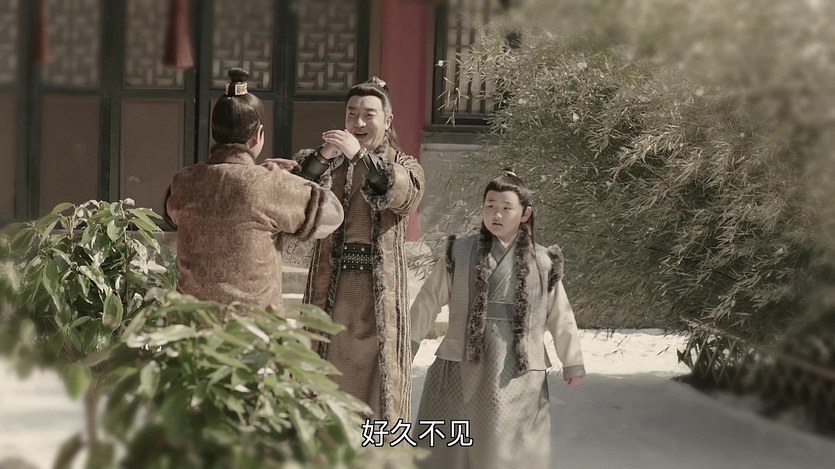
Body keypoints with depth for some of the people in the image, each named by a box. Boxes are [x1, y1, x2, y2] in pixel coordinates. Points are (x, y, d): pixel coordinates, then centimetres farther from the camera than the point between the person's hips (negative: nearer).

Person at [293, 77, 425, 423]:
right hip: (331, 289, 1)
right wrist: (321, 158, -26)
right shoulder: (327, 164, 12)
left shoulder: (404, 166, 9)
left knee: (379, 381, -2)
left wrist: (361, 156, -30)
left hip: (381, 291, -1)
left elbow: (406, 195, -16)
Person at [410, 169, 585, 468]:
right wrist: (407, 345, 4)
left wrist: (572, 362, 13)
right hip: (462, 366, 0)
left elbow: (559, 316, 11)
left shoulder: (542, 263, 5)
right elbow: (428, 301, 5)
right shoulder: (459, 254, 1)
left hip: (517, 374, 0)